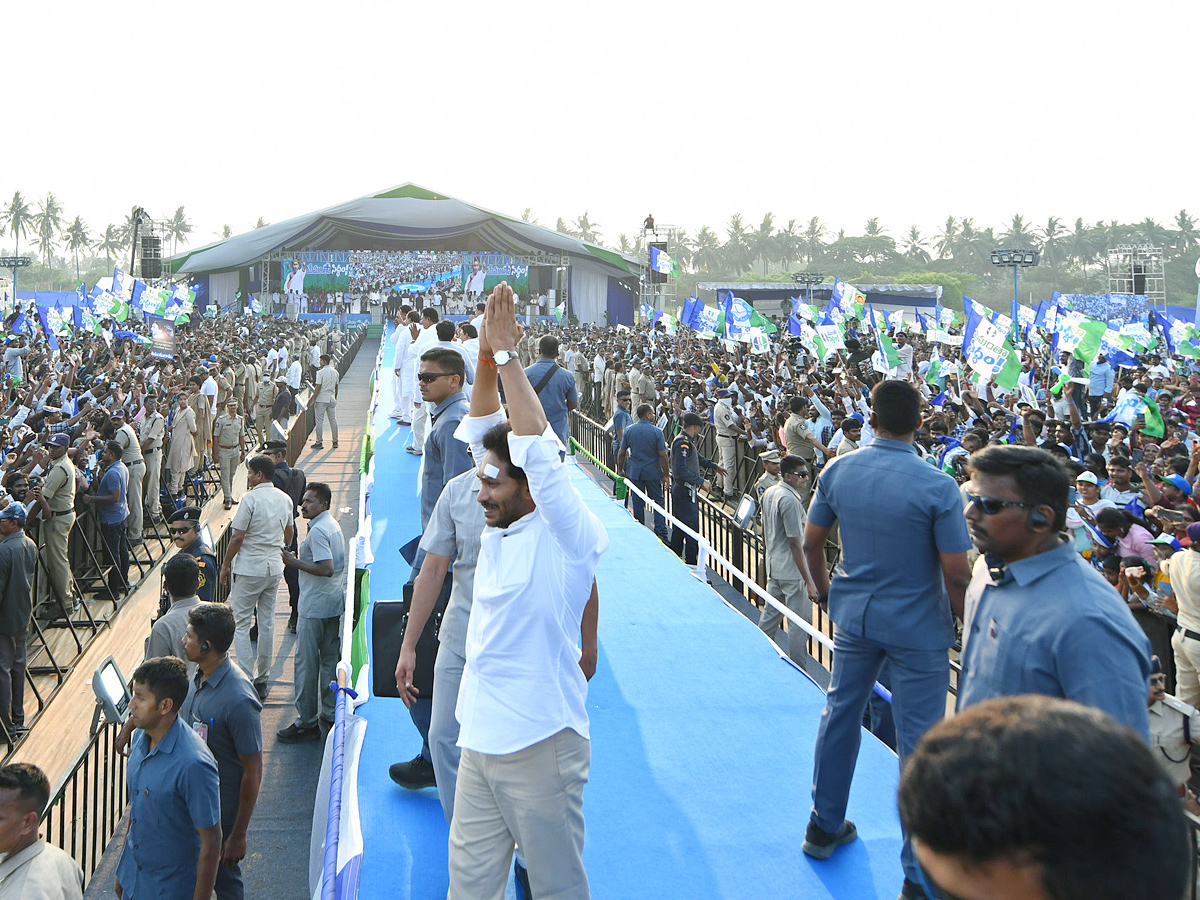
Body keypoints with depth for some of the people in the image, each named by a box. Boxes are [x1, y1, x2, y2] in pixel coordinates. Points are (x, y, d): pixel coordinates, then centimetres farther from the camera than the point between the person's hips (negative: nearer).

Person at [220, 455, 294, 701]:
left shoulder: (250, 499, -15)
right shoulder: (285, 499, 6)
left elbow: (238, 537, -16)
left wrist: (225, 566, -5)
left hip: (249, 569, -6)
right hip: (274, 568, 6)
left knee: (240, 622, 1)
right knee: (267, 622, 12)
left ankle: (246, 679, -3)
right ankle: (262, 679, 18)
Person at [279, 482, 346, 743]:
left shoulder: (317, 531, -19)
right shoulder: (333, 526, 12)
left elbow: (326, 569, -26)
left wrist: (295, 562, -18)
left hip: (315, 606, -10)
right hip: (335, 603, 10)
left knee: (306, 662, -3)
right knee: (330, 658, 14)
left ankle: (306, 723, 2)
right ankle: (331, 713, 21)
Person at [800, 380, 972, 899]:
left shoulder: (838, 471, -5)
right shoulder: (937, 487, -18)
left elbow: (811, 543, 4)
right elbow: (955, 573, -17)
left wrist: (826, 592, 21)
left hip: (852, 616, 4)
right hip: (918, 626, -4)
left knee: (840, 713, 21)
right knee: (918, 740, 4)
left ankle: (825, 826, 36)